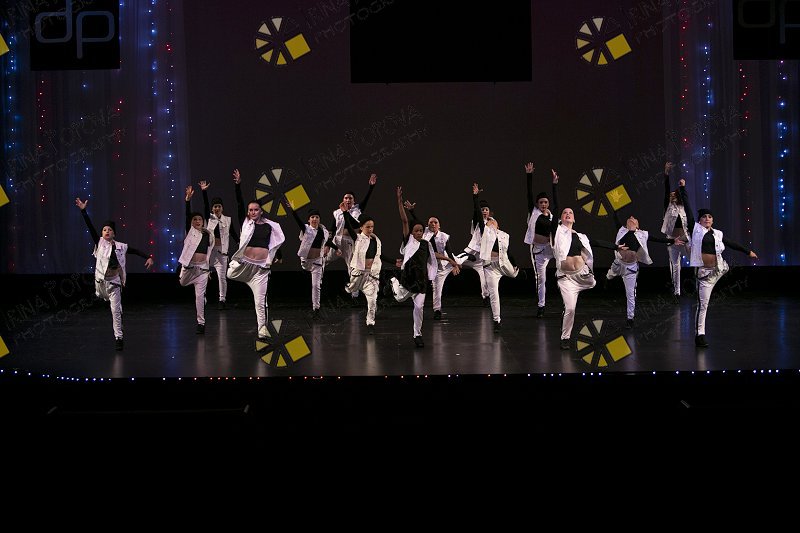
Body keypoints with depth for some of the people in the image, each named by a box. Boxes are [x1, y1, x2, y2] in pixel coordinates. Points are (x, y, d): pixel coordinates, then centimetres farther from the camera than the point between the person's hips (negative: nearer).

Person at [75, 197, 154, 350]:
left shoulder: (121, 246, -2)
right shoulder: (100, 243, -3)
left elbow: (135, 251, 6)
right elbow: (90, 227, -10)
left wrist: (148, 257, -9)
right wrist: (83, 210, -18)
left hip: (114, 281, -1)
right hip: (101, 279, 1)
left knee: (116, 310, -2)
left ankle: (118, 337, 3)